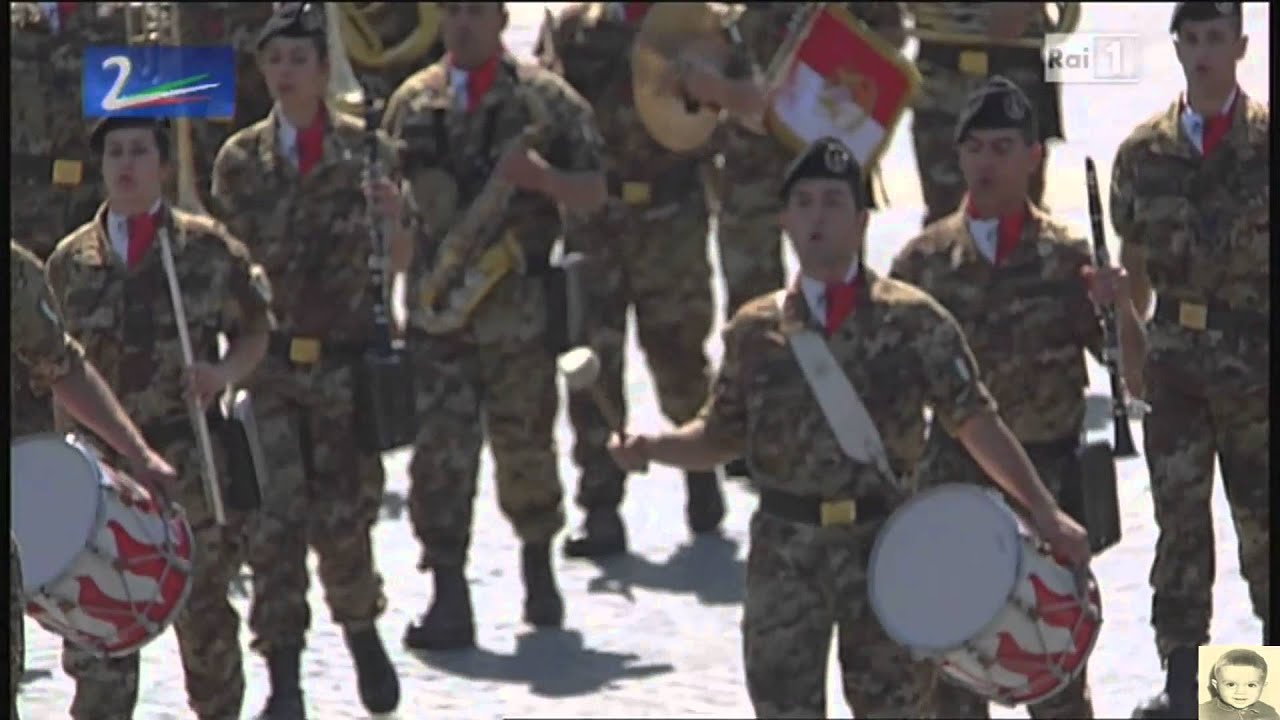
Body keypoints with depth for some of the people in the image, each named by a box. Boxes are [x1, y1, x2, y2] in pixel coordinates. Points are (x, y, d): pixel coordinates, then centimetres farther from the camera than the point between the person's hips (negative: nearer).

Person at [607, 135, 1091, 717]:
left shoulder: (912, 319, -2)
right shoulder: (755, 330, 4)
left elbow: (975, 422, -2)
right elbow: (721, 435, 10)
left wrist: (1043, 511, -7)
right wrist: (652, 448, -9)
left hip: (884, 545, -1)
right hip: (785, 547, 1)